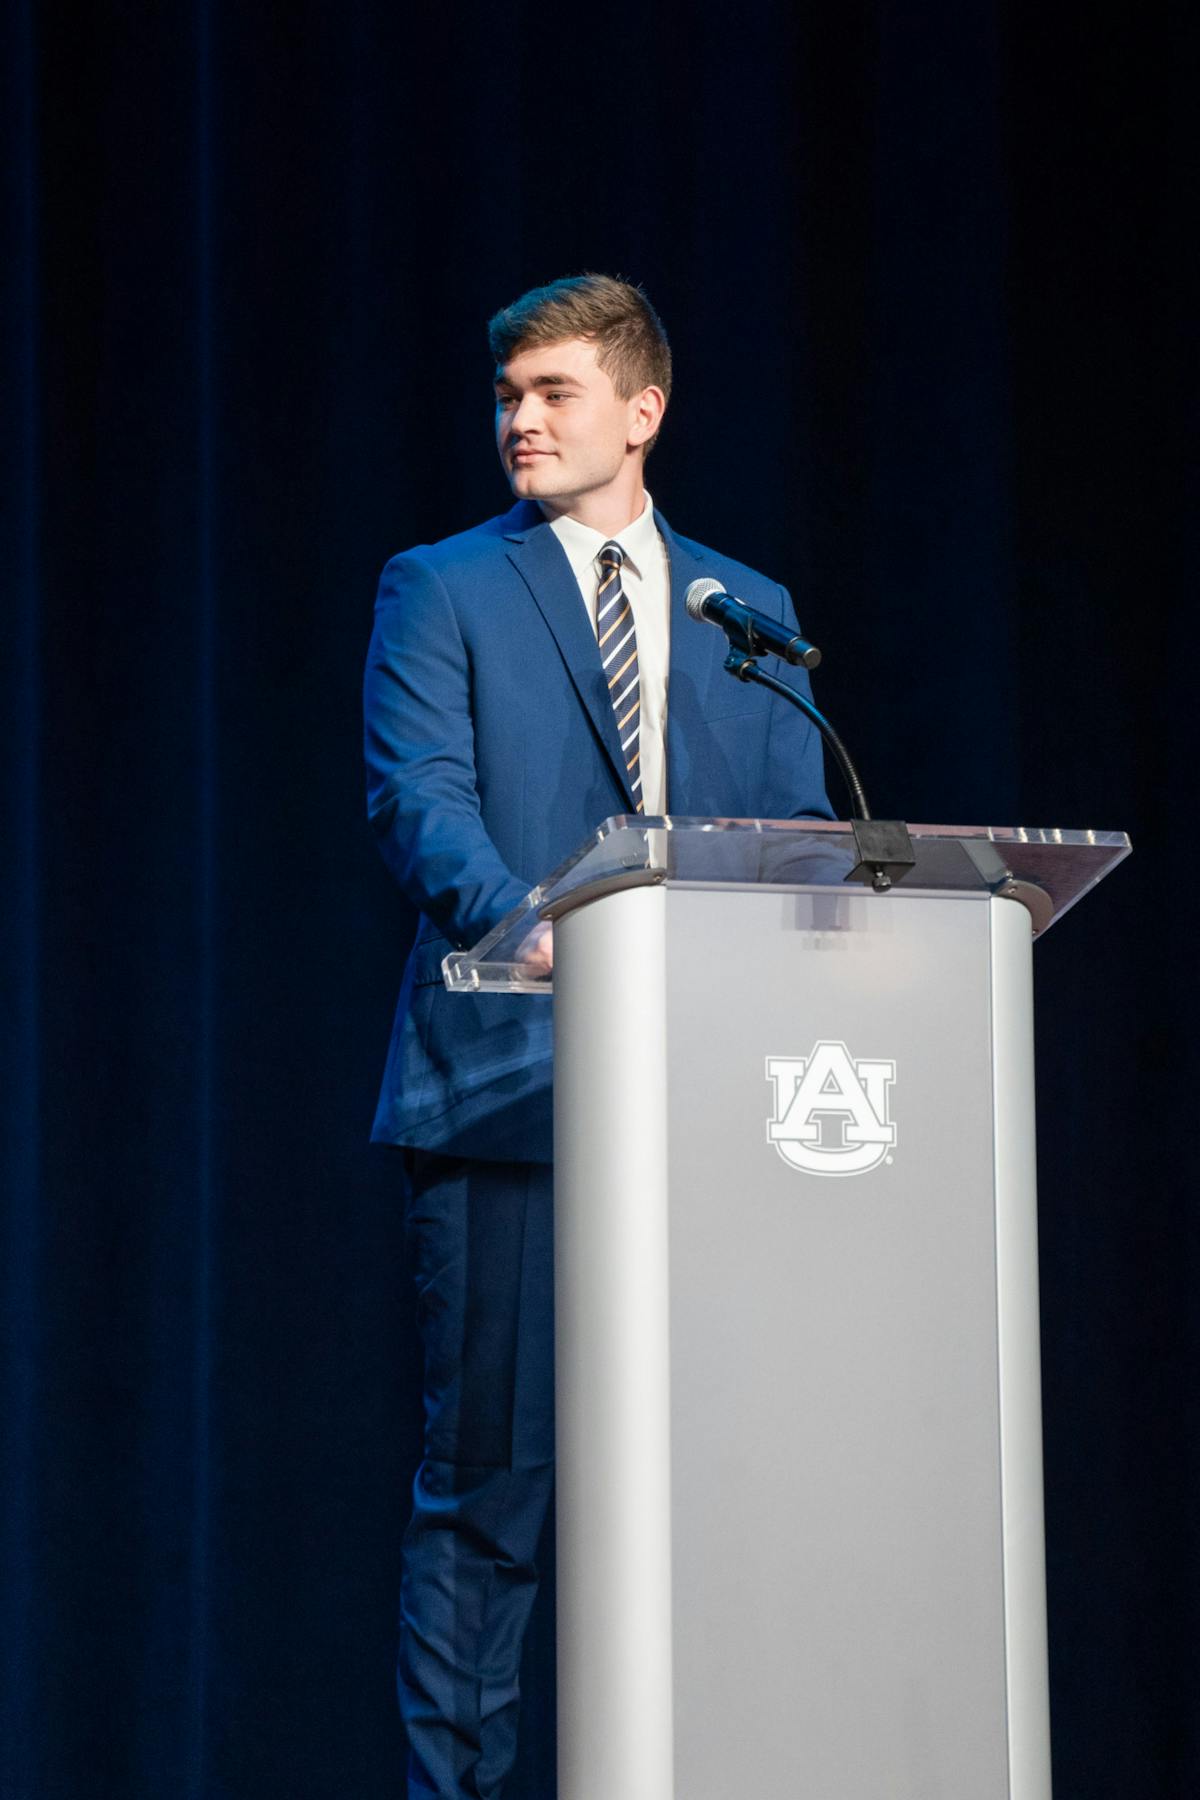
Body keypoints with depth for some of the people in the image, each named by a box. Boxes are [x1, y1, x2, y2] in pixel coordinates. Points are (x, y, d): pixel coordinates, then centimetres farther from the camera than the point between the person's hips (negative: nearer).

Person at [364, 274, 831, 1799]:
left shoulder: (746, 611, 16)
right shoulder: (442, 590, 6)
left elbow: (797, 833, 12)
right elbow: (416, 803, -7)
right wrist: (531, 926, -26)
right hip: (505, 1084, -3)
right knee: (488, 1468, -3)